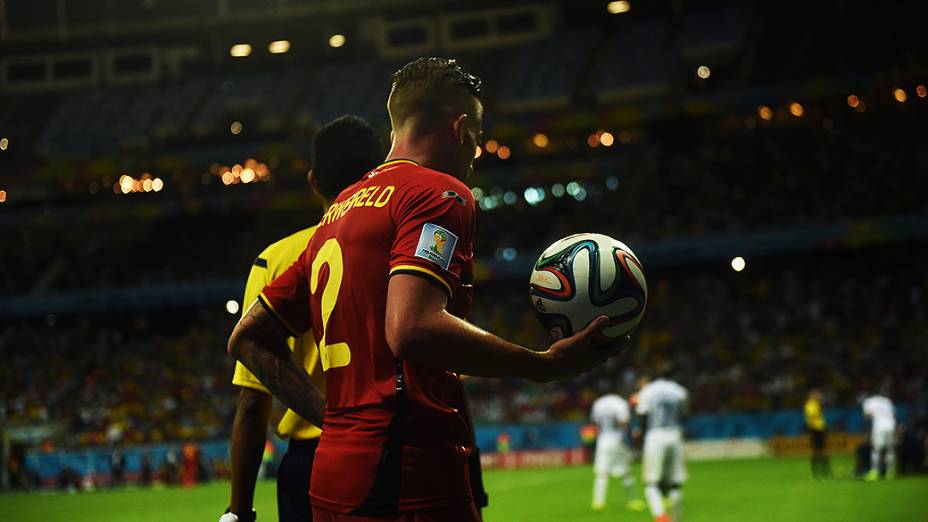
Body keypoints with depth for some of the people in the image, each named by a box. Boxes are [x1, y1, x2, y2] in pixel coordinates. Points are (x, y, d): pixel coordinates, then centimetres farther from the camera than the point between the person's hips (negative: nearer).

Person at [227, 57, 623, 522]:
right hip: (408, 480, -9)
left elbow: (248, 338, 25)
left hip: (331, 476, 9)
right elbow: (412, 329, -22)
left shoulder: (337, 213, 21)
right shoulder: (439, 193, -5)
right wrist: (547, 365, -15)